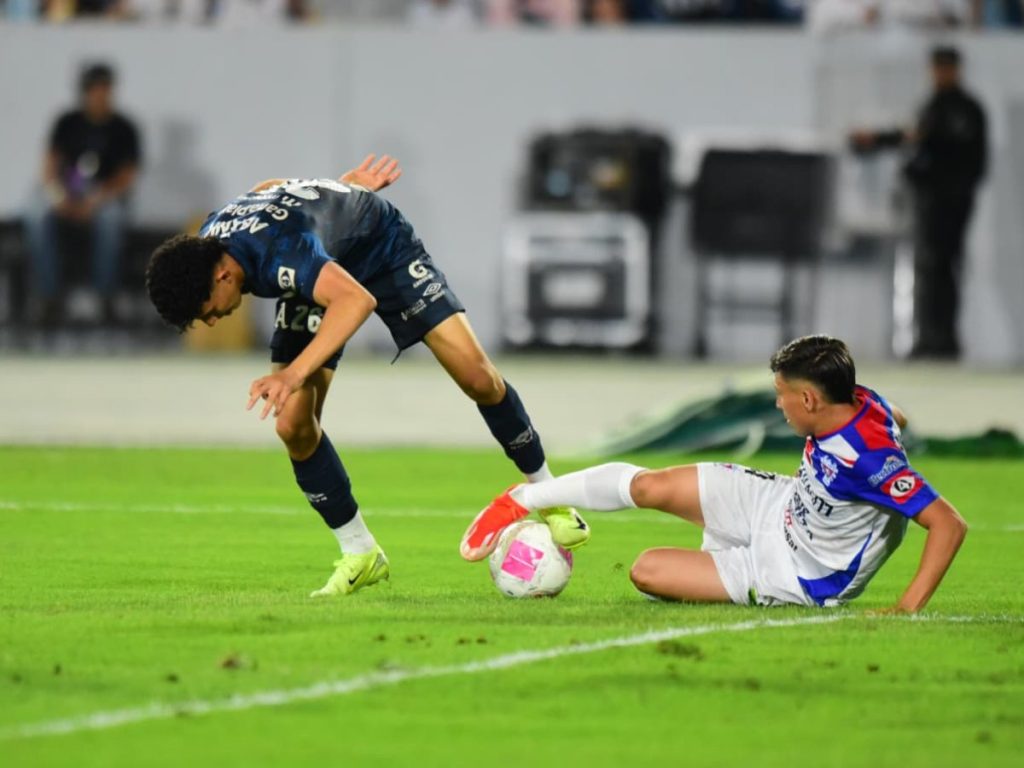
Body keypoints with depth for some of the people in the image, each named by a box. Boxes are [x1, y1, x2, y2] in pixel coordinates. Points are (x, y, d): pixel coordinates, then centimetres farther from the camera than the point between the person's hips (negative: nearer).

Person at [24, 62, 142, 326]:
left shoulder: (124, 129, 2)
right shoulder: (67, 124, 7)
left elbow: (126, 177, -5)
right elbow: (50, 167, 2)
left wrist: (95, 200, -22)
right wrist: (60, 197, -19)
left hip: (106, 197, -2)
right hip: (67, 196, 2)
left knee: (111, 216, -39)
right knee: (37, 214, -33)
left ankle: (105, 297, -29)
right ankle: (48, 297, -33)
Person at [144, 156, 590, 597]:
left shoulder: (277, 254, -45)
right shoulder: (208, 239, -20)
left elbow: (357, 298, -59)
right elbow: (268, 189, 1)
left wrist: (295, 373, -68)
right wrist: (344, 188, 15)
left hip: (382, 245, -6)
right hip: (316, 273, 6)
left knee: (478, 379, -16)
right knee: (293, 426, -11)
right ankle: (360, 556, 3)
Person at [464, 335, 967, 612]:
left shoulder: (873, 461, -40)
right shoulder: (858, 400, -16)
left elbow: (949, 523, -43)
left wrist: (909, 608, -45)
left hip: (800, 581, -7)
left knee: (648, 572, -13)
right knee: (650, 486, -2)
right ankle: (525, 499, 22)